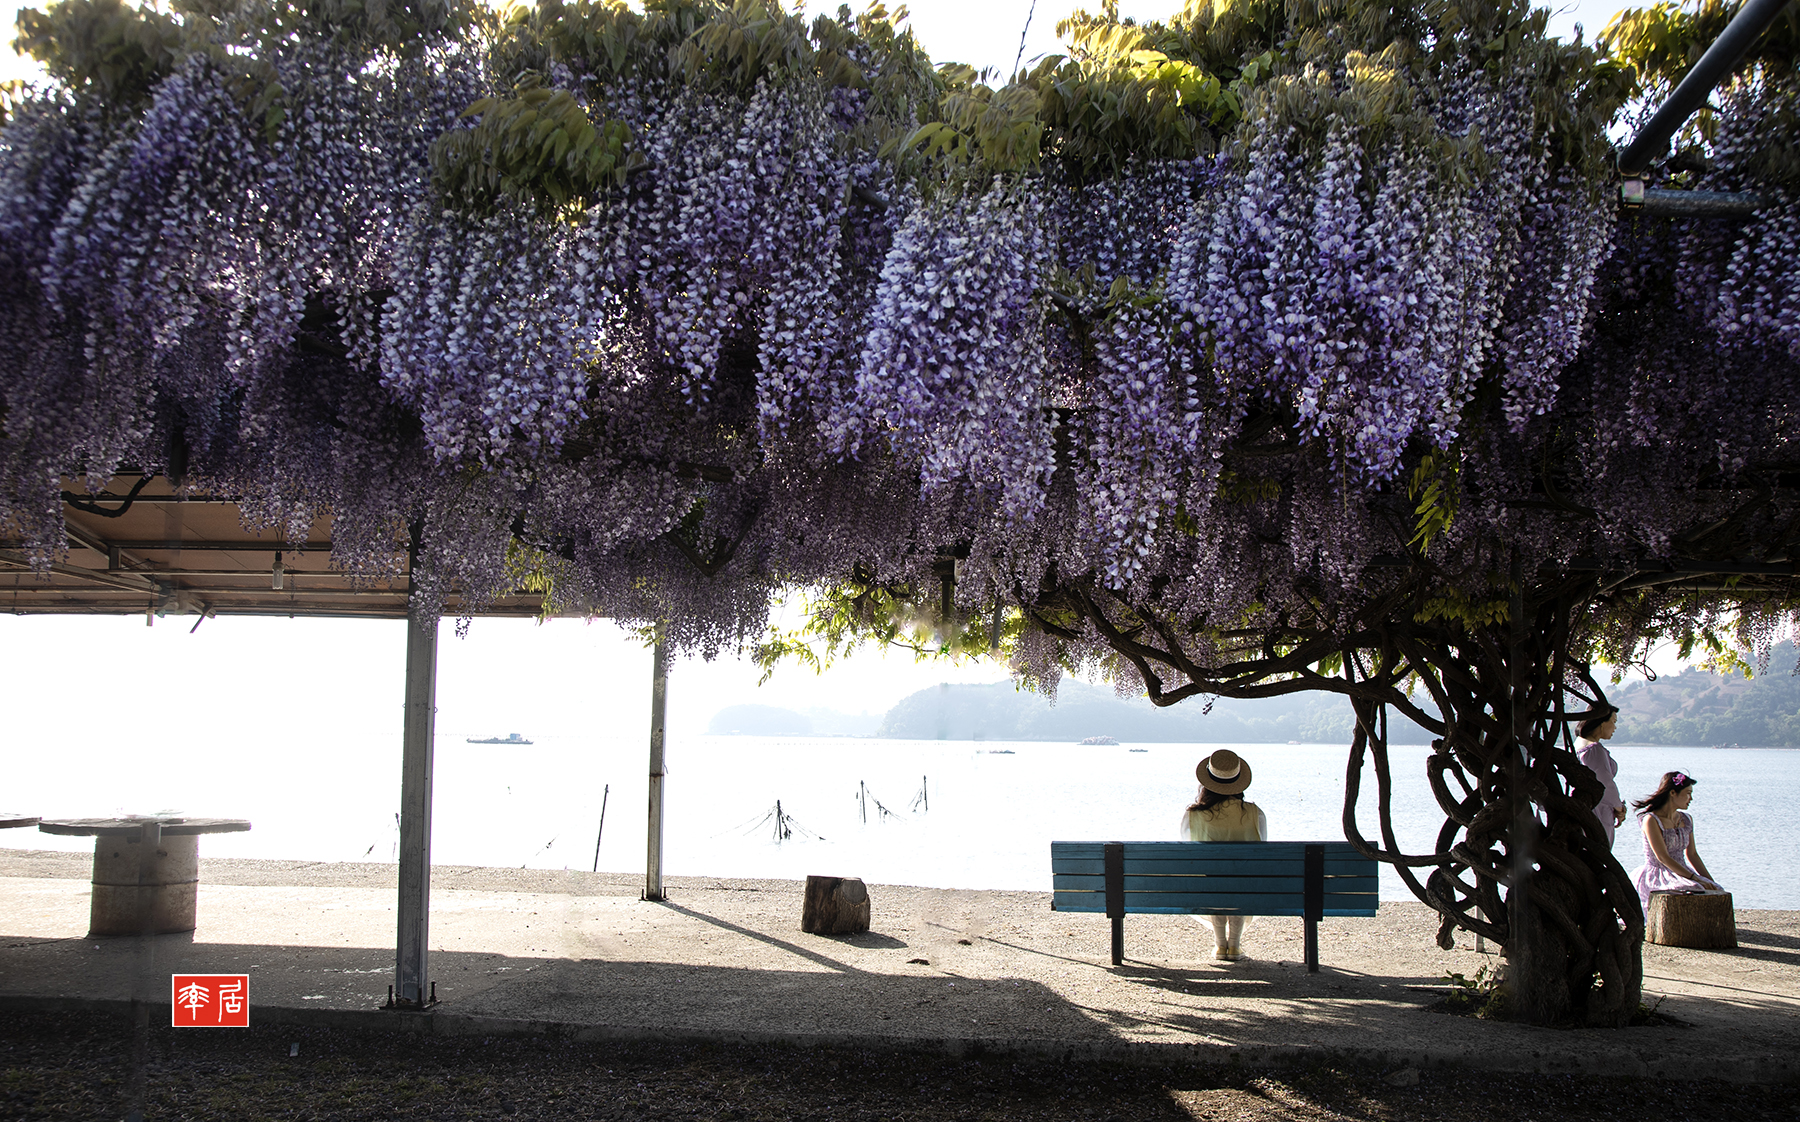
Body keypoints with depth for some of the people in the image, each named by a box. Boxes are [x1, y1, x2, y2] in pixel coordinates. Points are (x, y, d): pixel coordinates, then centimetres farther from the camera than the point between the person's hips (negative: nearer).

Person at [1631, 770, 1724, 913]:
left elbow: (1692, 854, 17)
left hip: (1682, 873, 7)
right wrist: (1695, 879, -22)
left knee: (1717, 892, -20)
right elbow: (1662, 858, -16)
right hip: (1657, 877, -7)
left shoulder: (1686, 819, 13)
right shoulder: (1651, 820, -10)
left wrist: (1710, 880, 3)